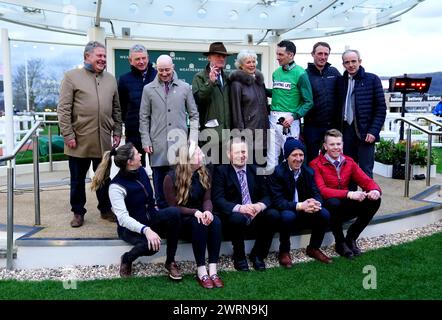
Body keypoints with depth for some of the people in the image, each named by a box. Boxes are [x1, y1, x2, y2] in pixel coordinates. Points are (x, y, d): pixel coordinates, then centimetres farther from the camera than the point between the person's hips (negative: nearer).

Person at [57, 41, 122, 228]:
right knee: (77, 180, 9)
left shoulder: (111, 79, 11)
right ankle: (78, 212, 24)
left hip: (104, 140, 3)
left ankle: (105, 209, 28)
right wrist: (68, 135, -11)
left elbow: (116, 109, 14)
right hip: (80, 140, -3)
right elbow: (63, 109, -6)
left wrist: (117, 132, 9)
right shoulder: (71, 77, -3)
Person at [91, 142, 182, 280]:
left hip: (150, 218, 6)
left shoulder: (141, 171, -2)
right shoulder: (116, 186, -22)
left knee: (174, 212, -25)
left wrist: (157, 213, 9)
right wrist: (146, 230, -43)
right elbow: (123, 218, -31)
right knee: (151, 245, -37)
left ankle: (170, 261, -12)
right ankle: (127, 259, -2)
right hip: (130, 227, -6)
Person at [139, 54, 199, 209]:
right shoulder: (148, 89, 6)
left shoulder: (185, 88, 7)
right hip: (158, 144, 0)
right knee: (159, 180, 6)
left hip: (181, 142, 0)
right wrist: (146, 141, 1)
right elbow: (144, 118, 7)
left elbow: (193, 115, 9)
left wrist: (193, 138, 1)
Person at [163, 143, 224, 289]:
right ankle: (201, 271, -29)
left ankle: (212, 270, -30)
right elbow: (173, 207, -14)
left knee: (215, 221, -29)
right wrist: (195, 212, -28)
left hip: (200, 213, 4)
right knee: (198, 224, -36)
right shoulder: (171, 177, -14)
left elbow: (207, 199, -2)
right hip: (181, 218, -4)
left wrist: (207, 211, -26)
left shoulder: (204, 173, 0)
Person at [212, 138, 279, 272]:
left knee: (273, 215, -23)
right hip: (234, 218, -4)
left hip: (255, 217, 4)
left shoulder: (256, 170, 10)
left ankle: (257, 255, 0)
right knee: (237, 218, -35)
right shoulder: (221, 170, -2)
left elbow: (266, 196, 6)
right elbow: (217, 199, -12)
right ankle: (239, 257, -7)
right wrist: (239, 208, -29)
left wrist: (260, 206, -20)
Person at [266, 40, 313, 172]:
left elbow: (308, 102, -7)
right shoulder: (276, 72, 12)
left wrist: (294, 117, -18)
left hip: (289, 119, -5)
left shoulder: (300, 73, -6)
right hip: (273, 118, 6)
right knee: (271, 156, 9)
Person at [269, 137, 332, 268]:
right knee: (288, 216, -37)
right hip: (286, 212, -5)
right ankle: (284, 252, -11)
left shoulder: (308, 171, 0)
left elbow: (316, 194, -4)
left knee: (325, 214, -19)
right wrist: (299, 206, -36)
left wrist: (316, 203, -29)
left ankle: (313, 248, 5)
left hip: (304, 212, 5)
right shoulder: (277, 172, -17)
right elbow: (277, 201, -23)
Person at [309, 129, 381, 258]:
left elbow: (366, 180, 4)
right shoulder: (316, 165, -11)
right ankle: (340, 243, -12)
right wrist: (349, 194, -34)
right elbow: (321, 190, -23)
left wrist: (375, 190, -22)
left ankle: (351, 238, 1)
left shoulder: (349, 162, 7)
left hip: (346, 207, 5)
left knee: (374, 201, -16)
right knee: (334, 202, -38)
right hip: (328, 208, -5)